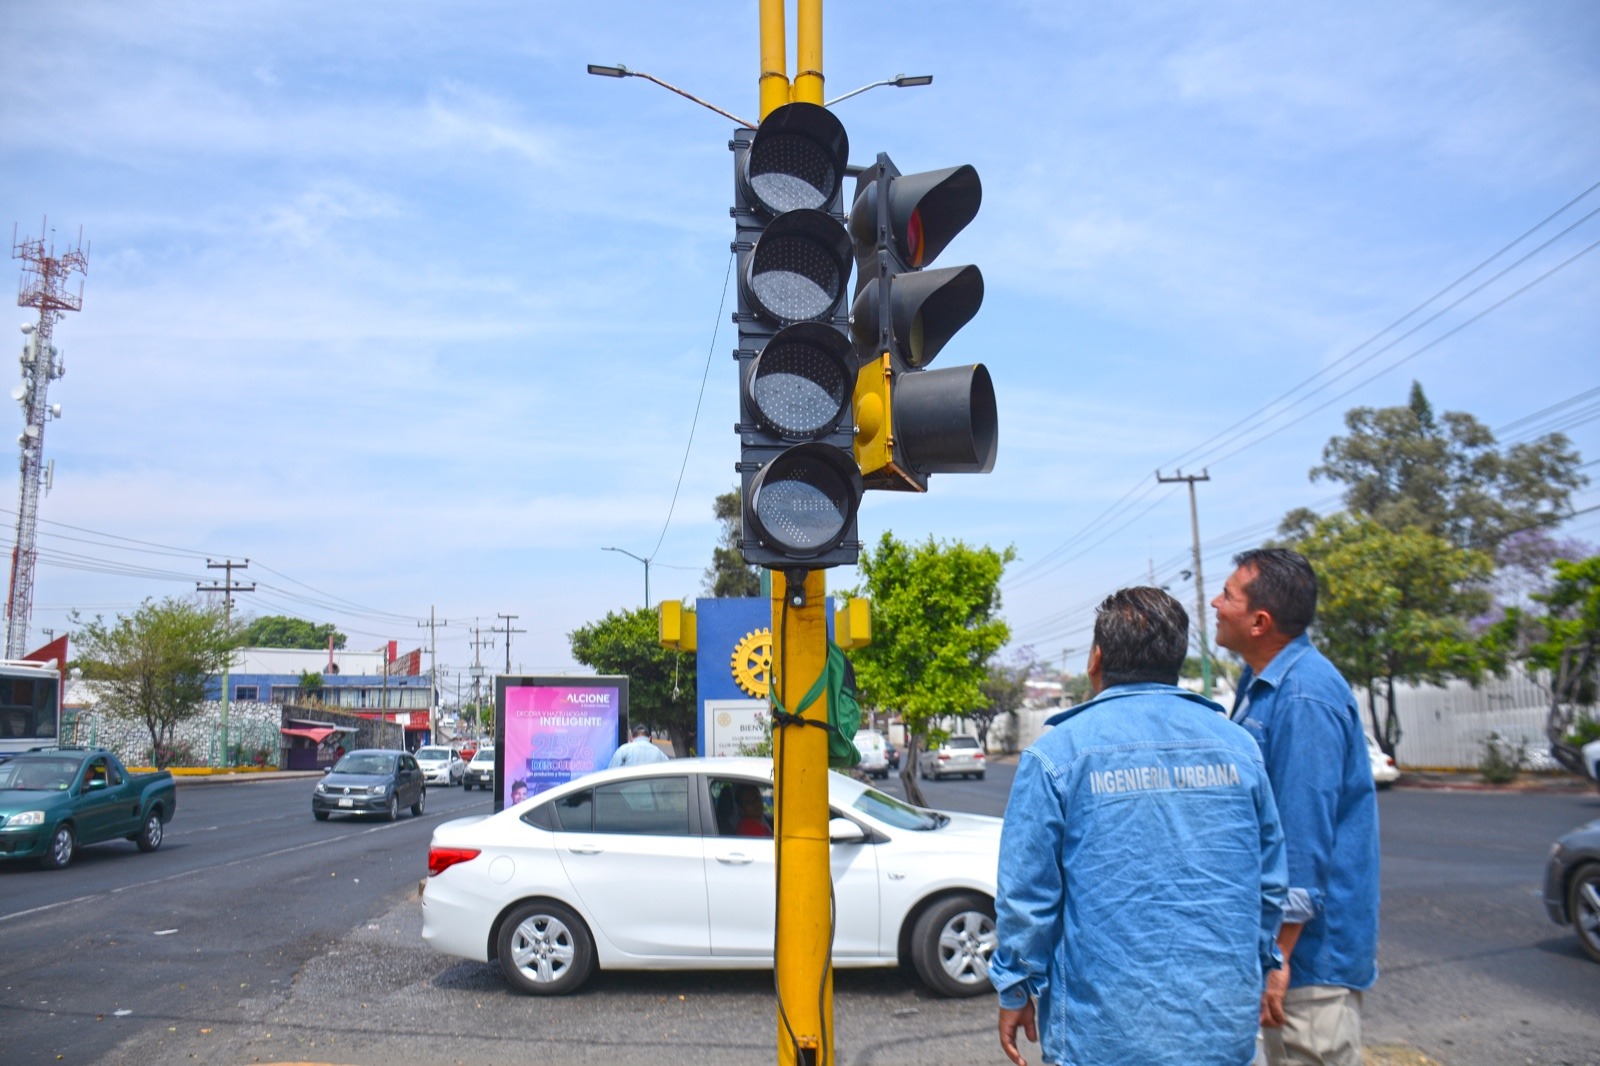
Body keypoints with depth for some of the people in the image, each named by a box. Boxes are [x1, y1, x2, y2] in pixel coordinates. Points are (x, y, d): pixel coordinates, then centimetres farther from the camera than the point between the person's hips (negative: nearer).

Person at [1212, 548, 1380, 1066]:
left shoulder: (1304, 697, -25)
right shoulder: (1261, 682, 8)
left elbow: (1305, 835, -26)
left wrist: (1277, 955, -22)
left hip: (1313, 947, -10)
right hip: (1272, 929, 10)